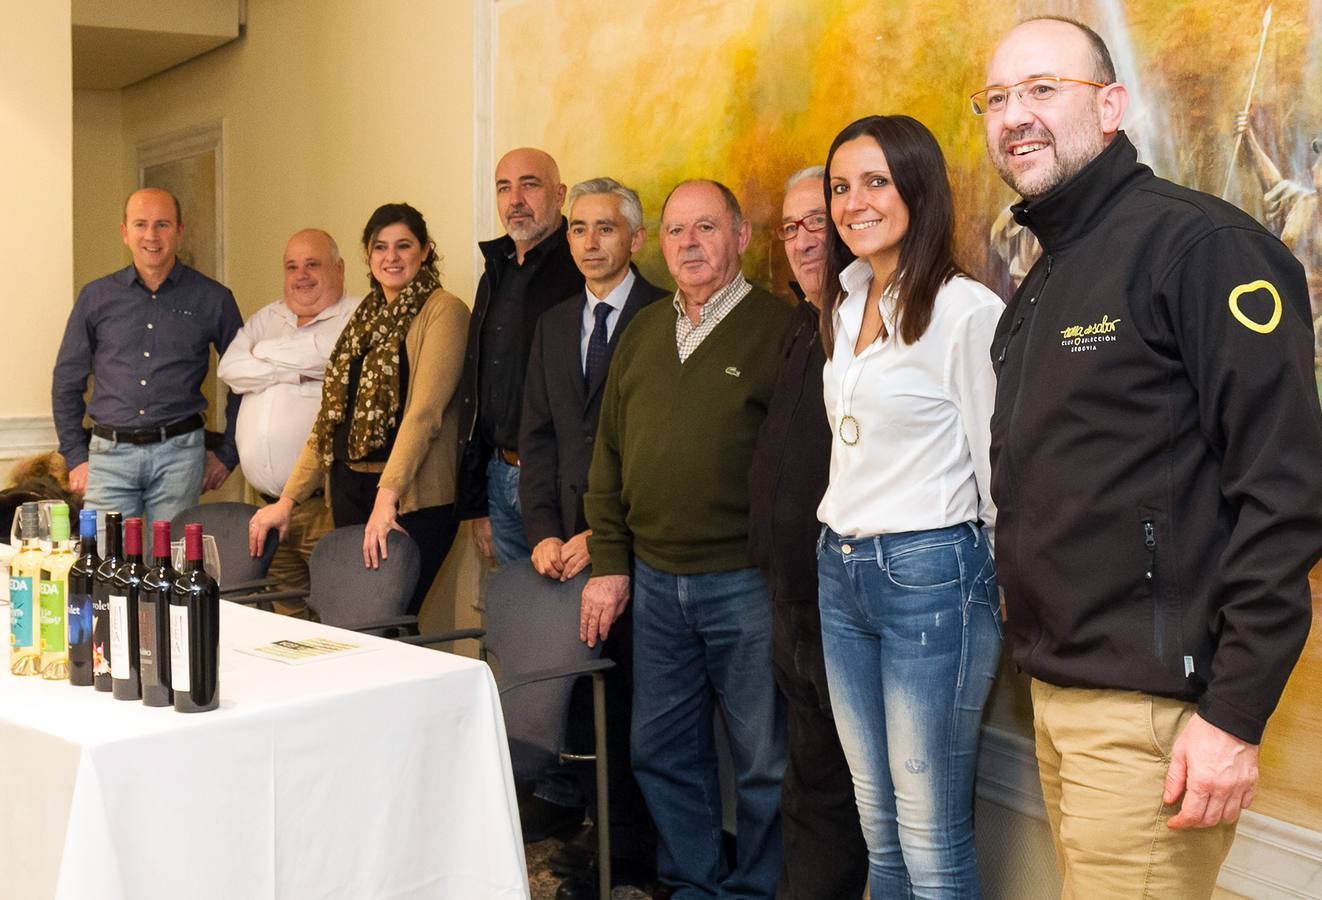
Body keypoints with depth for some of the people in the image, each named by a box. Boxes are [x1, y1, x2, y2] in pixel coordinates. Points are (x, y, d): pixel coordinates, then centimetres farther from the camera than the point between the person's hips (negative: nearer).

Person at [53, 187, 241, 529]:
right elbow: (67, 381, 14)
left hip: (179, 453, -1)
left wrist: (227, 454, 8)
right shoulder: (96, 297, 8)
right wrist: (76, 457, 9)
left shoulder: (212, 300, 4)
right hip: (109, 453, 1)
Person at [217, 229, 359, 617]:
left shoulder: (356, 318, 0)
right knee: (287, 615, 11)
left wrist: (265, 351, -1)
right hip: (268, 504, 6)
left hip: (325, 502, -6)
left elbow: (321, 353, -19)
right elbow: (230, 369, 4)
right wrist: (297, 374, -6)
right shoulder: (266, 319, 19)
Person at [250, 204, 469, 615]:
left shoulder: (443, 311, -6)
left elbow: (425, 410, -16)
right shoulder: (365, 318, 17)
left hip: (413, 499, -7)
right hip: (350, 489, 7)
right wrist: (288, 498, 11)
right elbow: (331, 415, 17)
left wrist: (387, 496, -24)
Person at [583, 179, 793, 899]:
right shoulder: (641, 334, 12)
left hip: (746, 582, -5)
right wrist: (609, 562, 9)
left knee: (764, 758, 6)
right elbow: (609, 454, 14)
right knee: (663, 751, 15)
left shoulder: (779, 328, -5)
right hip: (653, 579, 6)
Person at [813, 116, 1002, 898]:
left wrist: (1002, 588, -4)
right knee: (878, 828, 15)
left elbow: (997, 465, -8)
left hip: (932, 575, -7)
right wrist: (843, 553, 18)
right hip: (840, 571, 7)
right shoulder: (846, 305, 12)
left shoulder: (968, 311, -12)